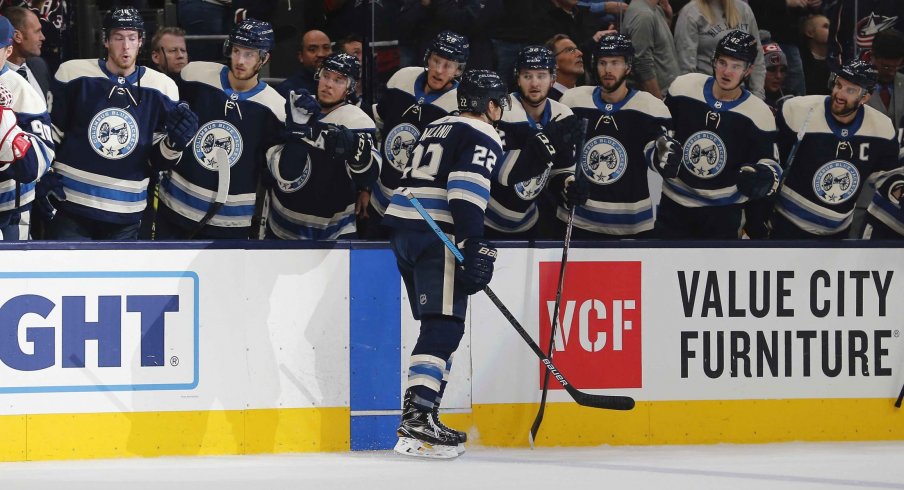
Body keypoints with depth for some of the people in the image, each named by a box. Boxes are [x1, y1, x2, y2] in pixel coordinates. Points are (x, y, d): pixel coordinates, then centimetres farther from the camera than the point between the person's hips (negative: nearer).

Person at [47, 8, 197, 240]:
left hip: (125, 214, 2)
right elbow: (50, 132, 7)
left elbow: (157, 160, 6)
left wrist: (174, 143, -15)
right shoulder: (73, 74, -3)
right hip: (71, 205, -2)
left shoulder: (162, 88, 2)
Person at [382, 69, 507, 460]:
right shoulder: (483, 138, -2)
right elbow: (465, 190, -17)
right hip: (437, 234, -9)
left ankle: (421, 416, 13)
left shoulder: (436, 129, 26)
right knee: (443, 327, -13)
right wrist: (474, 247, -22)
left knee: (438, 326, 15)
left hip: (403, 225, 9)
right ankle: (416, 420, -25)